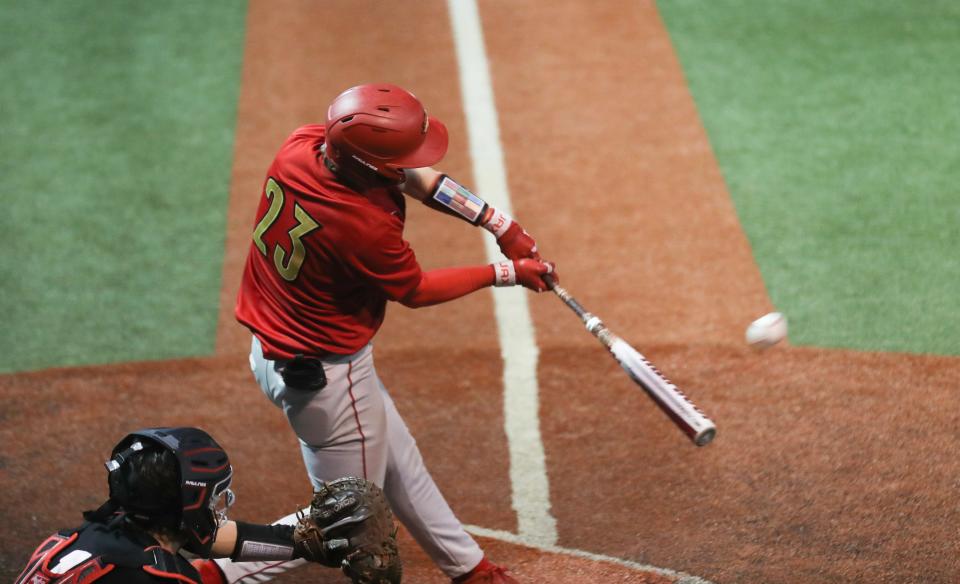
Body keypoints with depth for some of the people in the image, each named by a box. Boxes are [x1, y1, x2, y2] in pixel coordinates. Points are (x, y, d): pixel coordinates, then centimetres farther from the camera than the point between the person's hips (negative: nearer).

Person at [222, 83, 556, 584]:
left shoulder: (302, 145, -13)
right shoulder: (365, 225, -35)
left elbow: (416, 178, -1)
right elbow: (415, 291, -13)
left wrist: (499, 224, -4)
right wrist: (505, 274, -3)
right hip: (324, 374, -10)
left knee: (398, 459, 26)